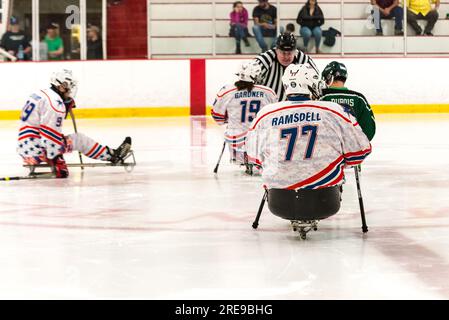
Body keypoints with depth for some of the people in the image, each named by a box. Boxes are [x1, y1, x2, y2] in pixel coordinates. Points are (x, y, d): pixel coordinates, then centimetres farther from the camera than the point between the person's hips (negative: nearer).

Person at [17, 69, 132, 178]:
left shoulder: (41, 94, 13)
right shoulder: (55, 102, -17)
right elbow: (50, 134, -22)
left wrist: (67, 106, 18)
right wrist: (56, 160, -19)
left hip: (24, 148, 9)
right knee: (79, 139, 1)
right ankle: (113, 156, 12)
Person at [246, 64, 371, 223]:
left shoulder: (265, 115, 1)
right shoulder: (334, 111, -5)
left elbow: (255, 156, 15)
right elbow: (360, 150, 4)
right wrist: (342, 162, 26)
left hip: (280, 205, 2)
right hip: (323, 203, -2)